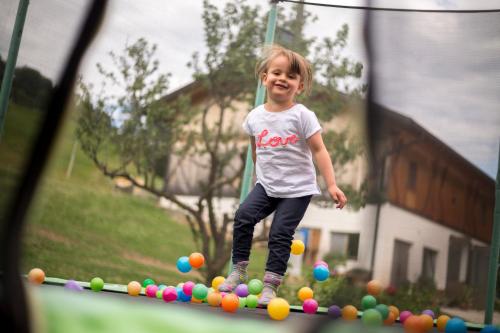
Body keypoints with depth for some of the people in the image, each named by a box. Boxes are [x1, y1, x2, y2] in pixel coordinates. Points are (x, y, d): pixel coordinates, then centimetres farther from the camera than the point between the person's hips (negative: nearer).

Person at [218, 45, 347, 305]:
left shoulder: (302, 116, -11)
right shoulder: (255, 116, 1)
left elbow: (318, 150, -11)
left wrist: (331, 185, -16)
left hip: (297, 188, -4)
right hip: (267, 185, 4)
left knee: (280, 234, -7)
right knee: (243, 216, -13)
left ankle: (270, 285, 5)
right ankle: (239, 270, 2)